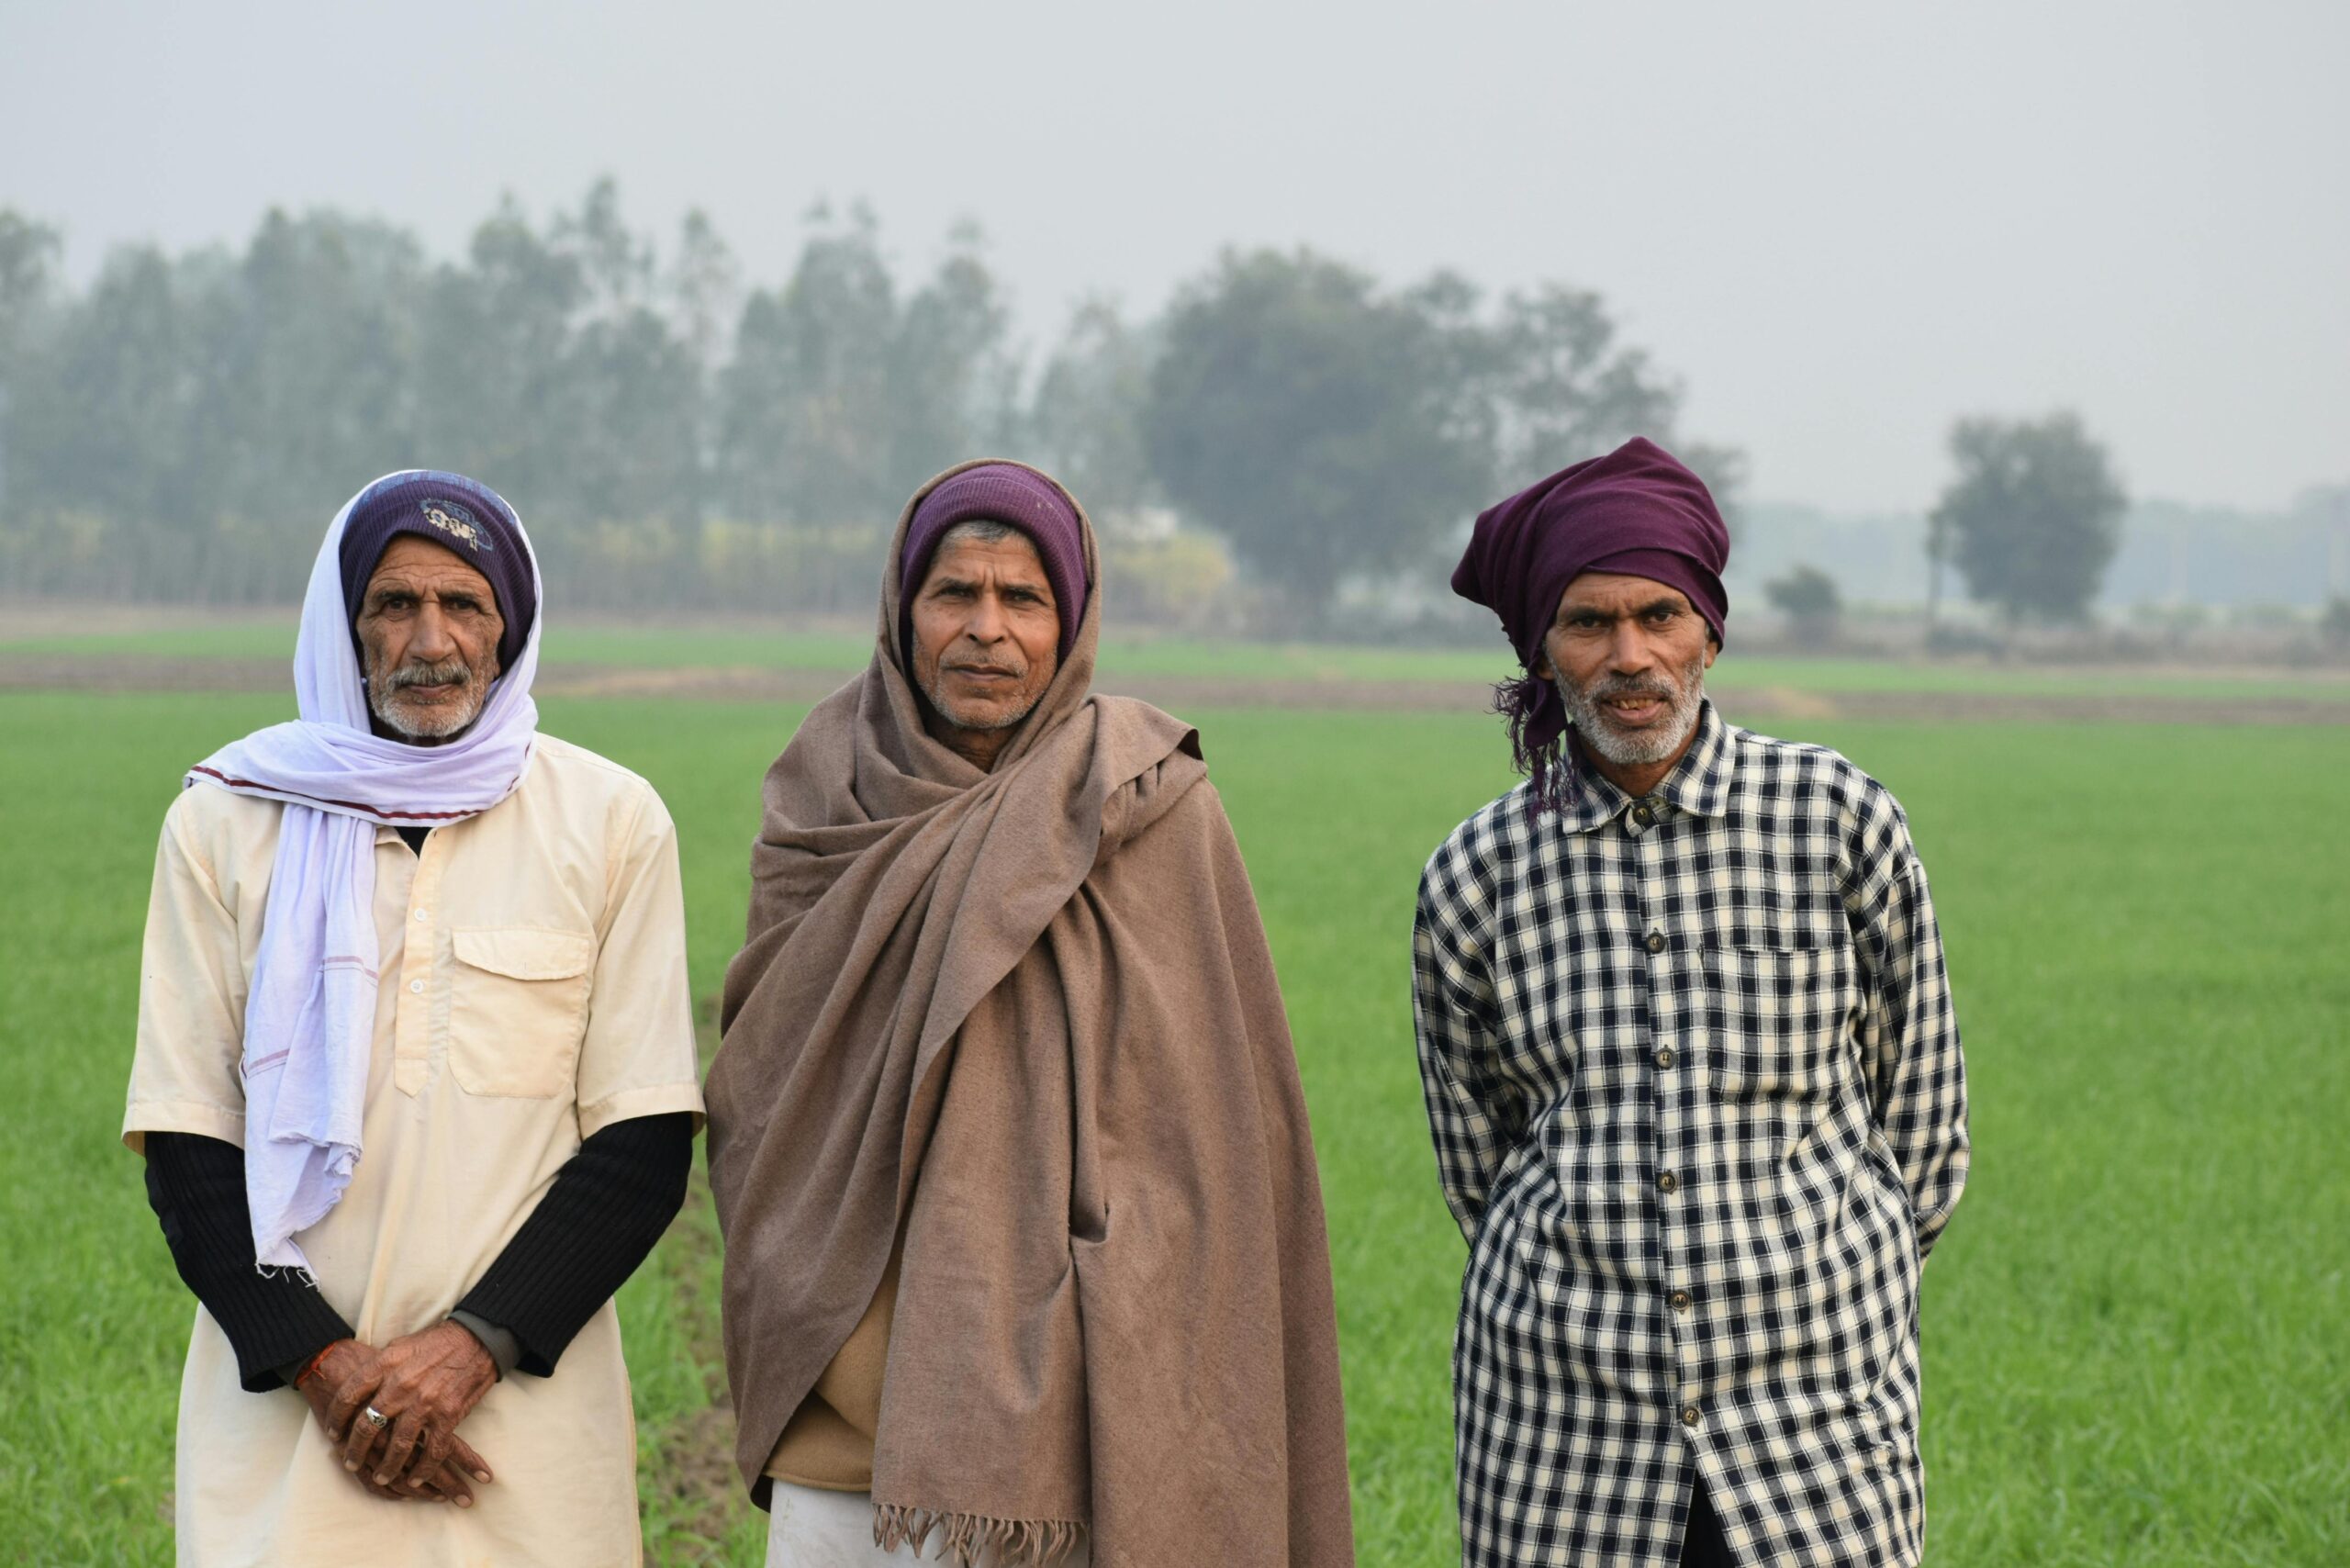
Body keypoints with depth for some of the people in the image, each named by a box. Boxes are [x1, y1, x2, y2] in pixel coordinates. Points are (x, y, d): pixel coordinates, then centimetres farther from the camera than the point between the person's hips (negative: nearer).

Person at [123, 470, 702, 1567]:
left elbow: (644, 1146, 0)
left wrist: (477, 1342, -11)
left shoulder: (612, 821, 3)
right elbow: (184, 1143, 2)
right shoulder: (228, 817, 4)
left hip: (528, 1407, 0)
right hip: (281, 1396, 0)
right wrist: (321, 1360, -10)